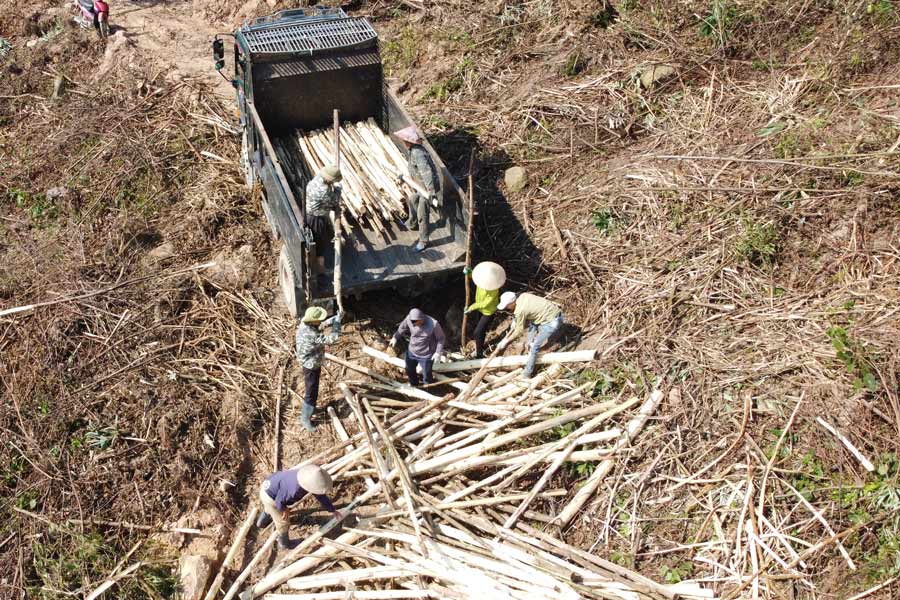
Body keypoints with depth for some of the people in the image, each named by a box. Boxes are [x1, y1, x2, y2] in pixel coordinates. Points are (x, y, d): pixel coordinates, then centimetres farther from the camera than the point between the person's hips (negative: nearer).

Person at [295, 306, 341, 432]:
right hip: (311, 367, -9)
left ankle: (310, 408, 49)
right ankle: (305, 419, 20)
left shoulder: (304, 325, -11)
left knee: (312, 389, 28)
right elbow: (332, 338, -35)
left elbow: (319, 326, 10)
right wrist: (337, 322, -25)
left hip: (309, 364, 9)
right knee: (311, 393, 5)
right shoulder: (312, 335, -39)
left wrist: (332, 320, -1)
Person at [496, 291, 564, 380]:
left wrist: (506, 341, 5)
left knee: (534, 346, -4)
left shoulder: (520, 311, -21)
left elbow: (519, 330, -7)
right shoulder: (523, 296, 2)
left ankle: (527, 374, 5)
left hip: (553, 322, -10)